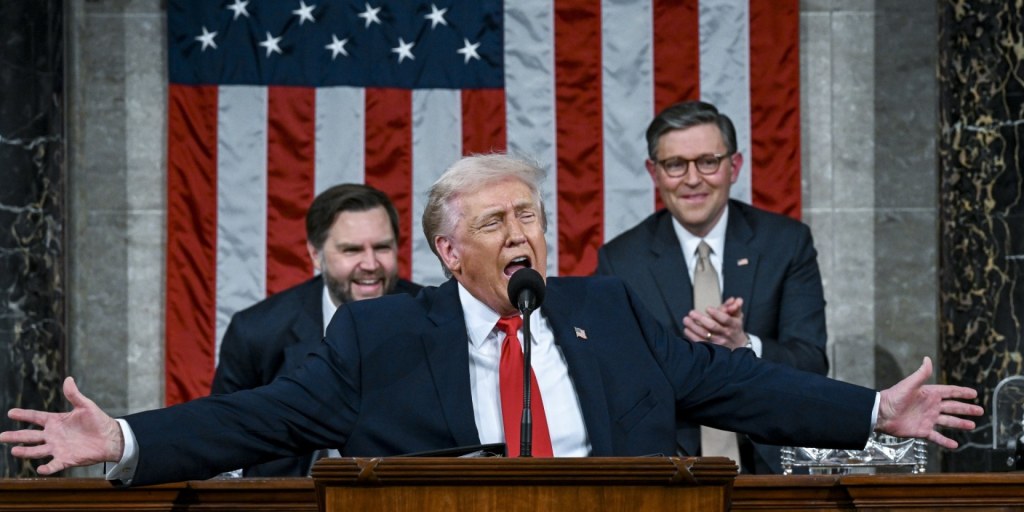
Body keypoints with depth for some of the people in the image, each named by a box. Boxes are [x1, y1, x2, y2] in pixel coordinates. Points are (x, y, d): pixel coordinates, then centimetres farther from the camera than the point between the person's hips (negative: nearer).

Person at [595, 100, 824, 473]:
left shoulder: (787, 243, 7)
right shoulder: (620, 261, 6)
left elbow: (812, 366, 1)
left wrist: (744, 346, -19)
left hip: (769, 459, 0)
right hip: (666, 467, 0)